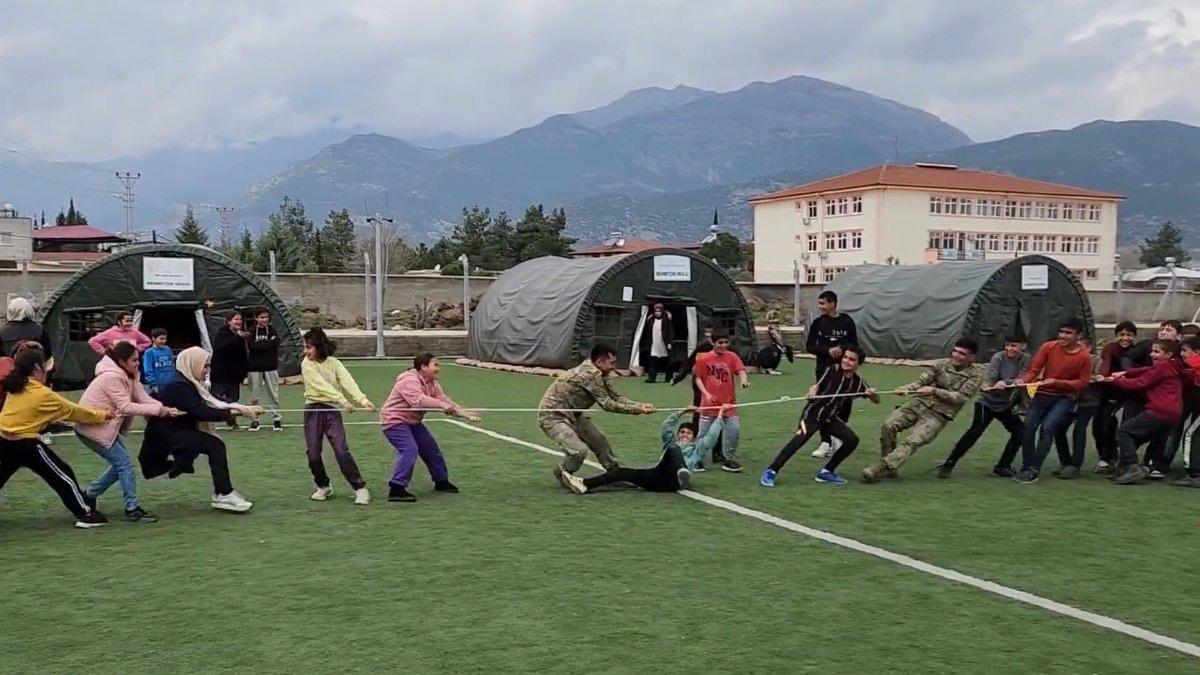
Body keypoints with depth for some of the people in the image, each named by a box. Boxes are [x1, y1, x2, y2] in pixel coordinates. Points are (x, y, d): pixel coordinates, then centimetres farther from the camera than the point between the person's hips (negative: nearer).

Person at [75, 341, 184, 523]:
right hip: (91, 427, -10)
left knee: (120, 463, 12)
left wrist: (165, 410, -20)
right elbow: (126, 407, -28)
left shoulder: (128, 376, 6)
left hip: (104, 425, 10)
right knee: (124, 463, -10)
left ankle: (89, 495, 25)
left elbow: (143, 398, -4)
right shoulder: (111, 377, -23)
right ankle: (132, 509, -4)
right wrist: (158, 409, -28)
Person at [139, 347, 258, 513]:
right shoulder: (180, 387, -21)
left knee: (216, 445, -4)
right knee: (215, 446, -18)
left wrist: (241, 408, -8)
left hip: (177, 431, 9)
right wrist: (235, 412, -28)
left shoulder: (189, 384, 7)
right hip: (166, 434, -9)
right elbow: (202, 413, -29)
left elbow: (214, 403, 5)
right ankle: (224, 495, -16)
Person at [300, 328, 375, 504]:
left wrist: (363, 400, -30)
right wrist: (343, 400, -28)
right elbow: (322, 386, -18)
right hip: (313, 410, 1)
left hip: (332, 410, -1)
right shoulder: (307, 364, -5)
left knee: (342, 450, -11)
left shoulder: (334, 363, 0)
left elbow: (348, 382, -13)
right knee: (313, 454, 2)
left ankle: (360, 488, -4)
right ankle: (323, 487, 24)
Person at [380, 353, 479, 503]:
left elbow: (444, 400, -2)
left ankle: (441, 481, 32)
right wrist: (443, 405, -48)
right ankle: (396, 489, -24)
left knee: (431, 448, 14)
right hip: (394, 421, -10)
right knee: (409, 450, -25)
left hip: (412, 422, 10)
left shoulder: (432, 384, 3)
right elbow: (419, 400, -41)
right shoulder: (409, 381, -27)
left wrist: (466, 414, -13)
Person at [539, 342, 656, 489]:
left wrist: (640, 405, -10)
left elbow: (615, 397, 3)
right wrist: (636, 410, -20)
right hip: (552, 416, -10)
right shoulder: (591, 373, -27)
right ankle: (562, 474, 6)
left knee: (598, 440, 12)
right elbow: (606, 403, -24)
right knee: (579, 450, -22)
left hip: (572, 414, 10)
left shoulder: (598, 374, 3)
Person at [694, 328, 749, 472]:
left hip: (728, 402, 1)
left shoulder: (732, 357, -1)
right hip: (710, 402, -1)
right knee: (703, 433, 5)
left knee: (734, 429, -6)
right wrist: (706, 393, -12)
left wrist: (744, 380, -37)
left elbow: (741, 371, -15)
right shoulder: (704, 359, -3)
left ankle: (729, 459, 11)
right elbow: (698, 378, 1)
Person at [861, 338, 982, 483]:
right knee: (888, 425, -15)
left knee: (913, 442, -23)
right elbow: (921, 381, 2)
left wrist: (934, 391, -23)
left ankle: (880, 467, -30)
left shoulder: (976, 375, -3)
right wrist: (906, 388, -20)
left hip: (939, 415, -4)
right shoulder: (942, 364, 7)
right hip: (920, 403, 4)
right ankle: (888, 469, -1)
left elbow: (960, 397, -13)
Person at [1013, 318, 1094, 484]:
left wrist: (1057, 382, -18)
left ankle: (1035, 470, -16)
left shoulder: (1084, 356, -10)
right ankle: (1026, 467, 1)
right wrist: (1023, 381, -23)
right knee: (1028, 426, -12)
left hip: (1066, 397, -3)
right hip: (1043, 394, 3)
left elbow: (1083, 383, -8)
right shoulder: (1048, 347, -4)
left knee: (1047, 427, -22)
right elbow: (1034, 370, -2)